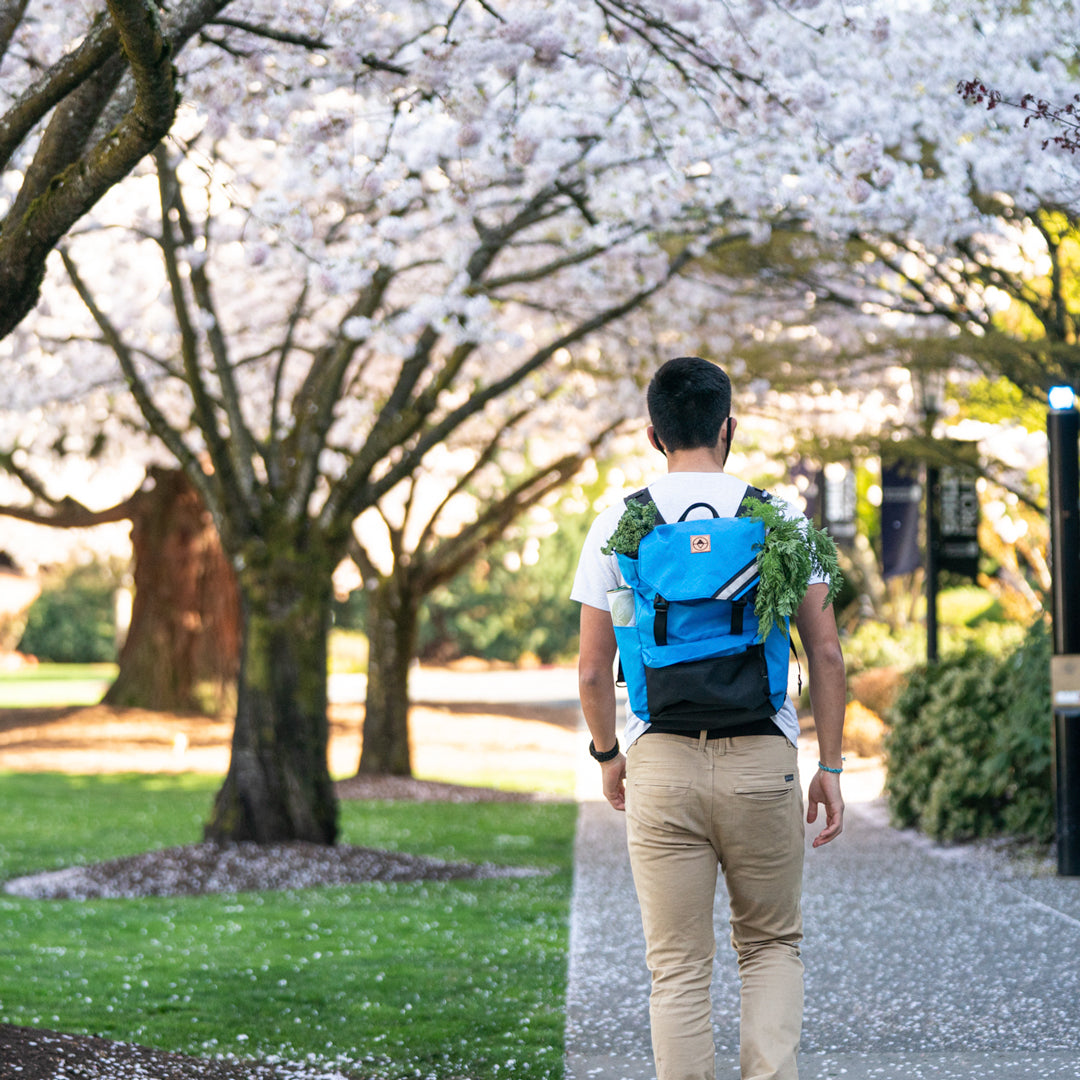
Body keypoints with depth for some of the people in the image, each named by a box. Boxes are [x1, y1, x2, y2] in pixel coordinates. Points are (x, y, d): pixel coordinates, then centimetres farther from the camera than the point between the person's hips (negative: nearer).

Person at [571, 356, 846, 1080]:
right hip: (763, 757, 0)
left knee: (679, 966, 6)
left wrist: (606, 755, 19)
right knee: (773, 944, 17)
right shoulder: (781, 517, 2)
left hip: (661, 759, 0)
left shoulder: (618, 524, 2)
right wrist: (830, 765, 8)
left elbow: (592, 671, 3)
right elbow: (827, 654, 0)